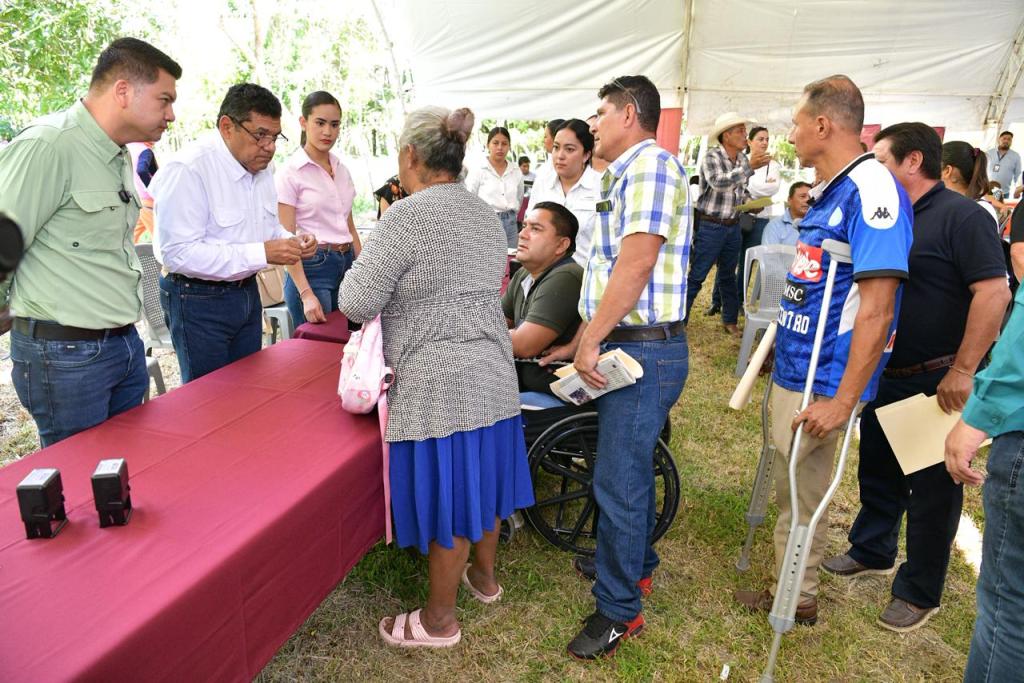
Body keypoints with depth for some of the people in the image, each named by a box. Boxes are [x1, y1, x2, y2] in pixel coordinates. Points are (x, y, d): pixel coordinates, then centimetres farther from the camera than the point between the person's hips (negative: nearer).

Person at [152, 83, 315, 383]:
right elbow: (178, 253, -28)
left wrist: (292, 242, -5)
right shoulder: (187, 170, -22)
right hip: (199, 300, -7)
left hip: (247, 291, 8)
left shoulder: (260, 168, 6)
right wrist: (261, 254, -32)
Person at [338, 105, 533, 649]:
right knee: (480, 482, 22)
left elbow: (357, 303, -16)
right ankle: (484, 575, 43)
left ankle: (439, 620, 24)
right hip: (492, 375, 8)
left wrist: (366, 267, 5)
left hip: (440, 384, -8)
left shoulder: (407, 217, -16)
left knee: (447, 497, 5)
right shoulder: (487, 214, 10)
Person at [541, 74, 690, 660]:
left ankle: (619, 609, 13)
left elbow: (636, 263, -24)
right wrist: (579, 343, 19)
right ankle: (635, 563, 39)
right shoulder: (626, 175, 19)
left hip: (644, 351, -10)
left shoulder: (651, 164, -13)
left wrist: (591, 341, -19)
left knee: (619, 478, -3)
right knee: (630, 465, 21)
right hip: (624, 348, 10)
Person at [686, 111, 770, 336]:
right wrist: (749, 167, -33)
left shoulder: (742, 159, 8)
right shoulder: (712, 157, -12)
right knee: (695, 276, -5)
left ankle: (730, 320, 25)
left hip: (733, 226, 7)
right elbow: (718, 182, -30)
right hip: (710, 226, -7)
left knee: (728, 275, 15)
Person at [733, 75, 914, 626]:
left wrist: (843, 399, -25)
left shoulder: (870, 188, -19)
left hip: (822, 382, -9)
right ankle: (788, 586, 38)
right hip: (794, 368, 9)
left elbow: (876, 309, -25)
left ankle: (798, 599, 29)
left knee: (801, 494, 7)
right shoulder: (831, 191, 10)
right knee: (792, 486, 20)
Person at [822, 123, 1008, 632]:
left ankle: (919, 592, 22)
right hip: (885, 376, 8)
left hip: (937, 383, -8)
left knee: (931, 488, 7)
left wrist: (962, 372, -24)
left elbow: (994, 292, -22)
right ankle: (871, 551, 41)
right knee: (877, 470, 20)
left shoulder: (960, 216, -15)